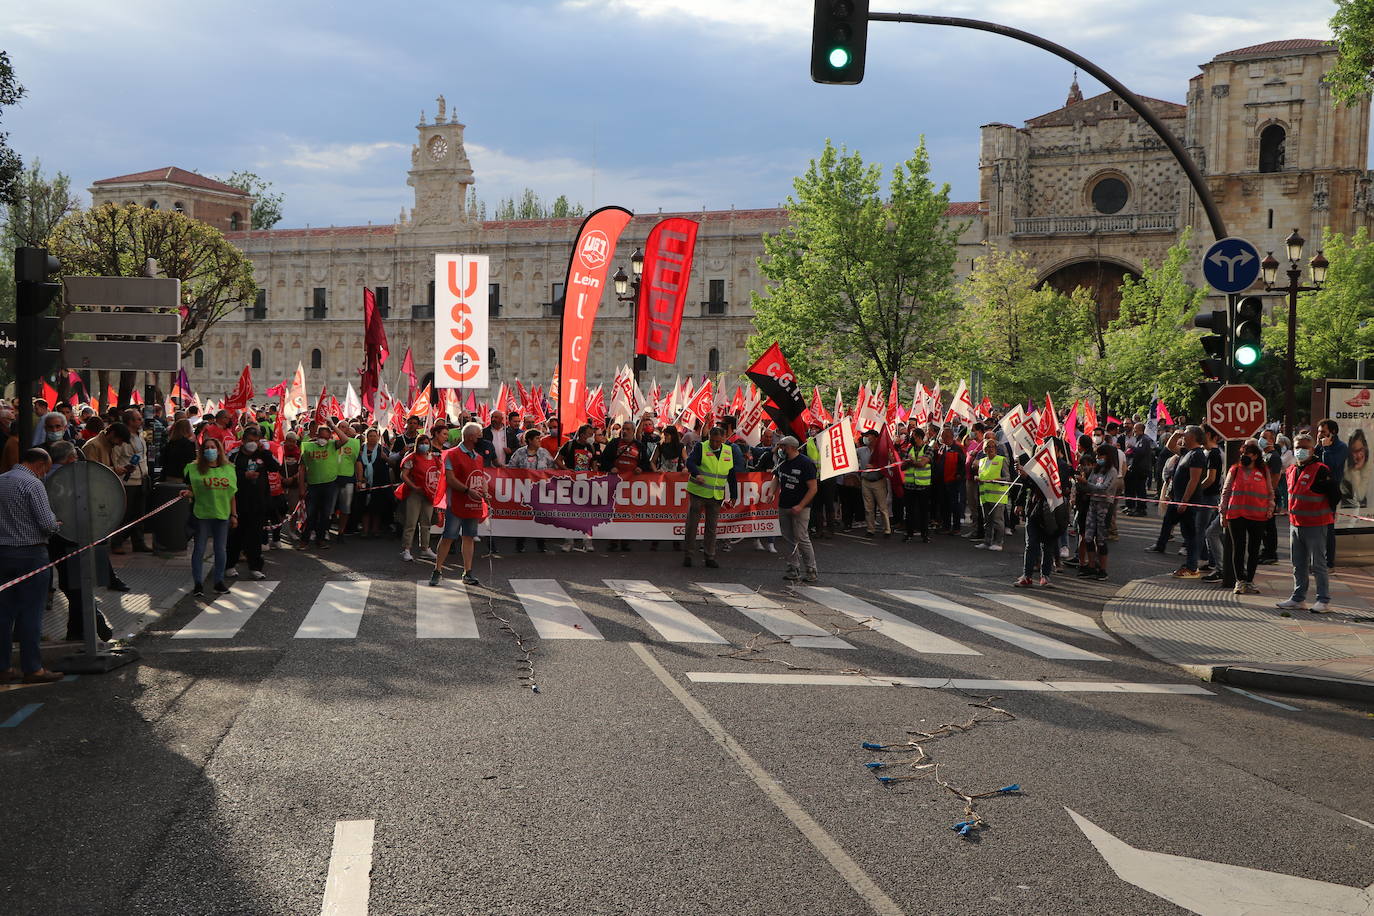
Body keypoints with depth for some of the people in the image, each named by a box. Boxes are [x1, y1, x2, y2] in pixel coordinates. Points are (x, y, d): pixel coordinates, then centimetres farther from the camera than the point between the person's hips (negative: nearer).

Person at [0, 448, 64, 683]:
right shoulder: (32, 484, -13)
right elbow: (47, 523, -18)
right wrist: (56, 525, 2)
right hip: (30, 554, -7)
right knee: (30, 613, -1)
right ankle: (32, 668, 4)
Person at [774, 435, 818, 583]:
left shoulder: (805, 463, -12)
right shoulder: (783, 463, 11)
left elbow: (813, 488, -14)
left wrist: (800, 506, -20)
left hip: (800, 508, -7)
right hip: (783, 507, 7)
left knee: (802, 539, -8)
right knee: (788, 539, 6)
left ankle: (811, 571, 0)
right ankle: (793, 569, 12)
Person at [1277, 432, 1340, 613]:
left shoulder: (1320, 471, -14)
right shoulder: (1291, 471, 10)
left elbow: (1335, 493, -11)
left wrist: (1327, 513, -1)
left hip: (1315, 525, -7)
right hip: (1295, 524, 8)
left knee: (1317, 564, -2)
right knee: (1298, 566, 14)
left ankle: (1324, 600, 5)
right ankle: (1298, 599, 22)